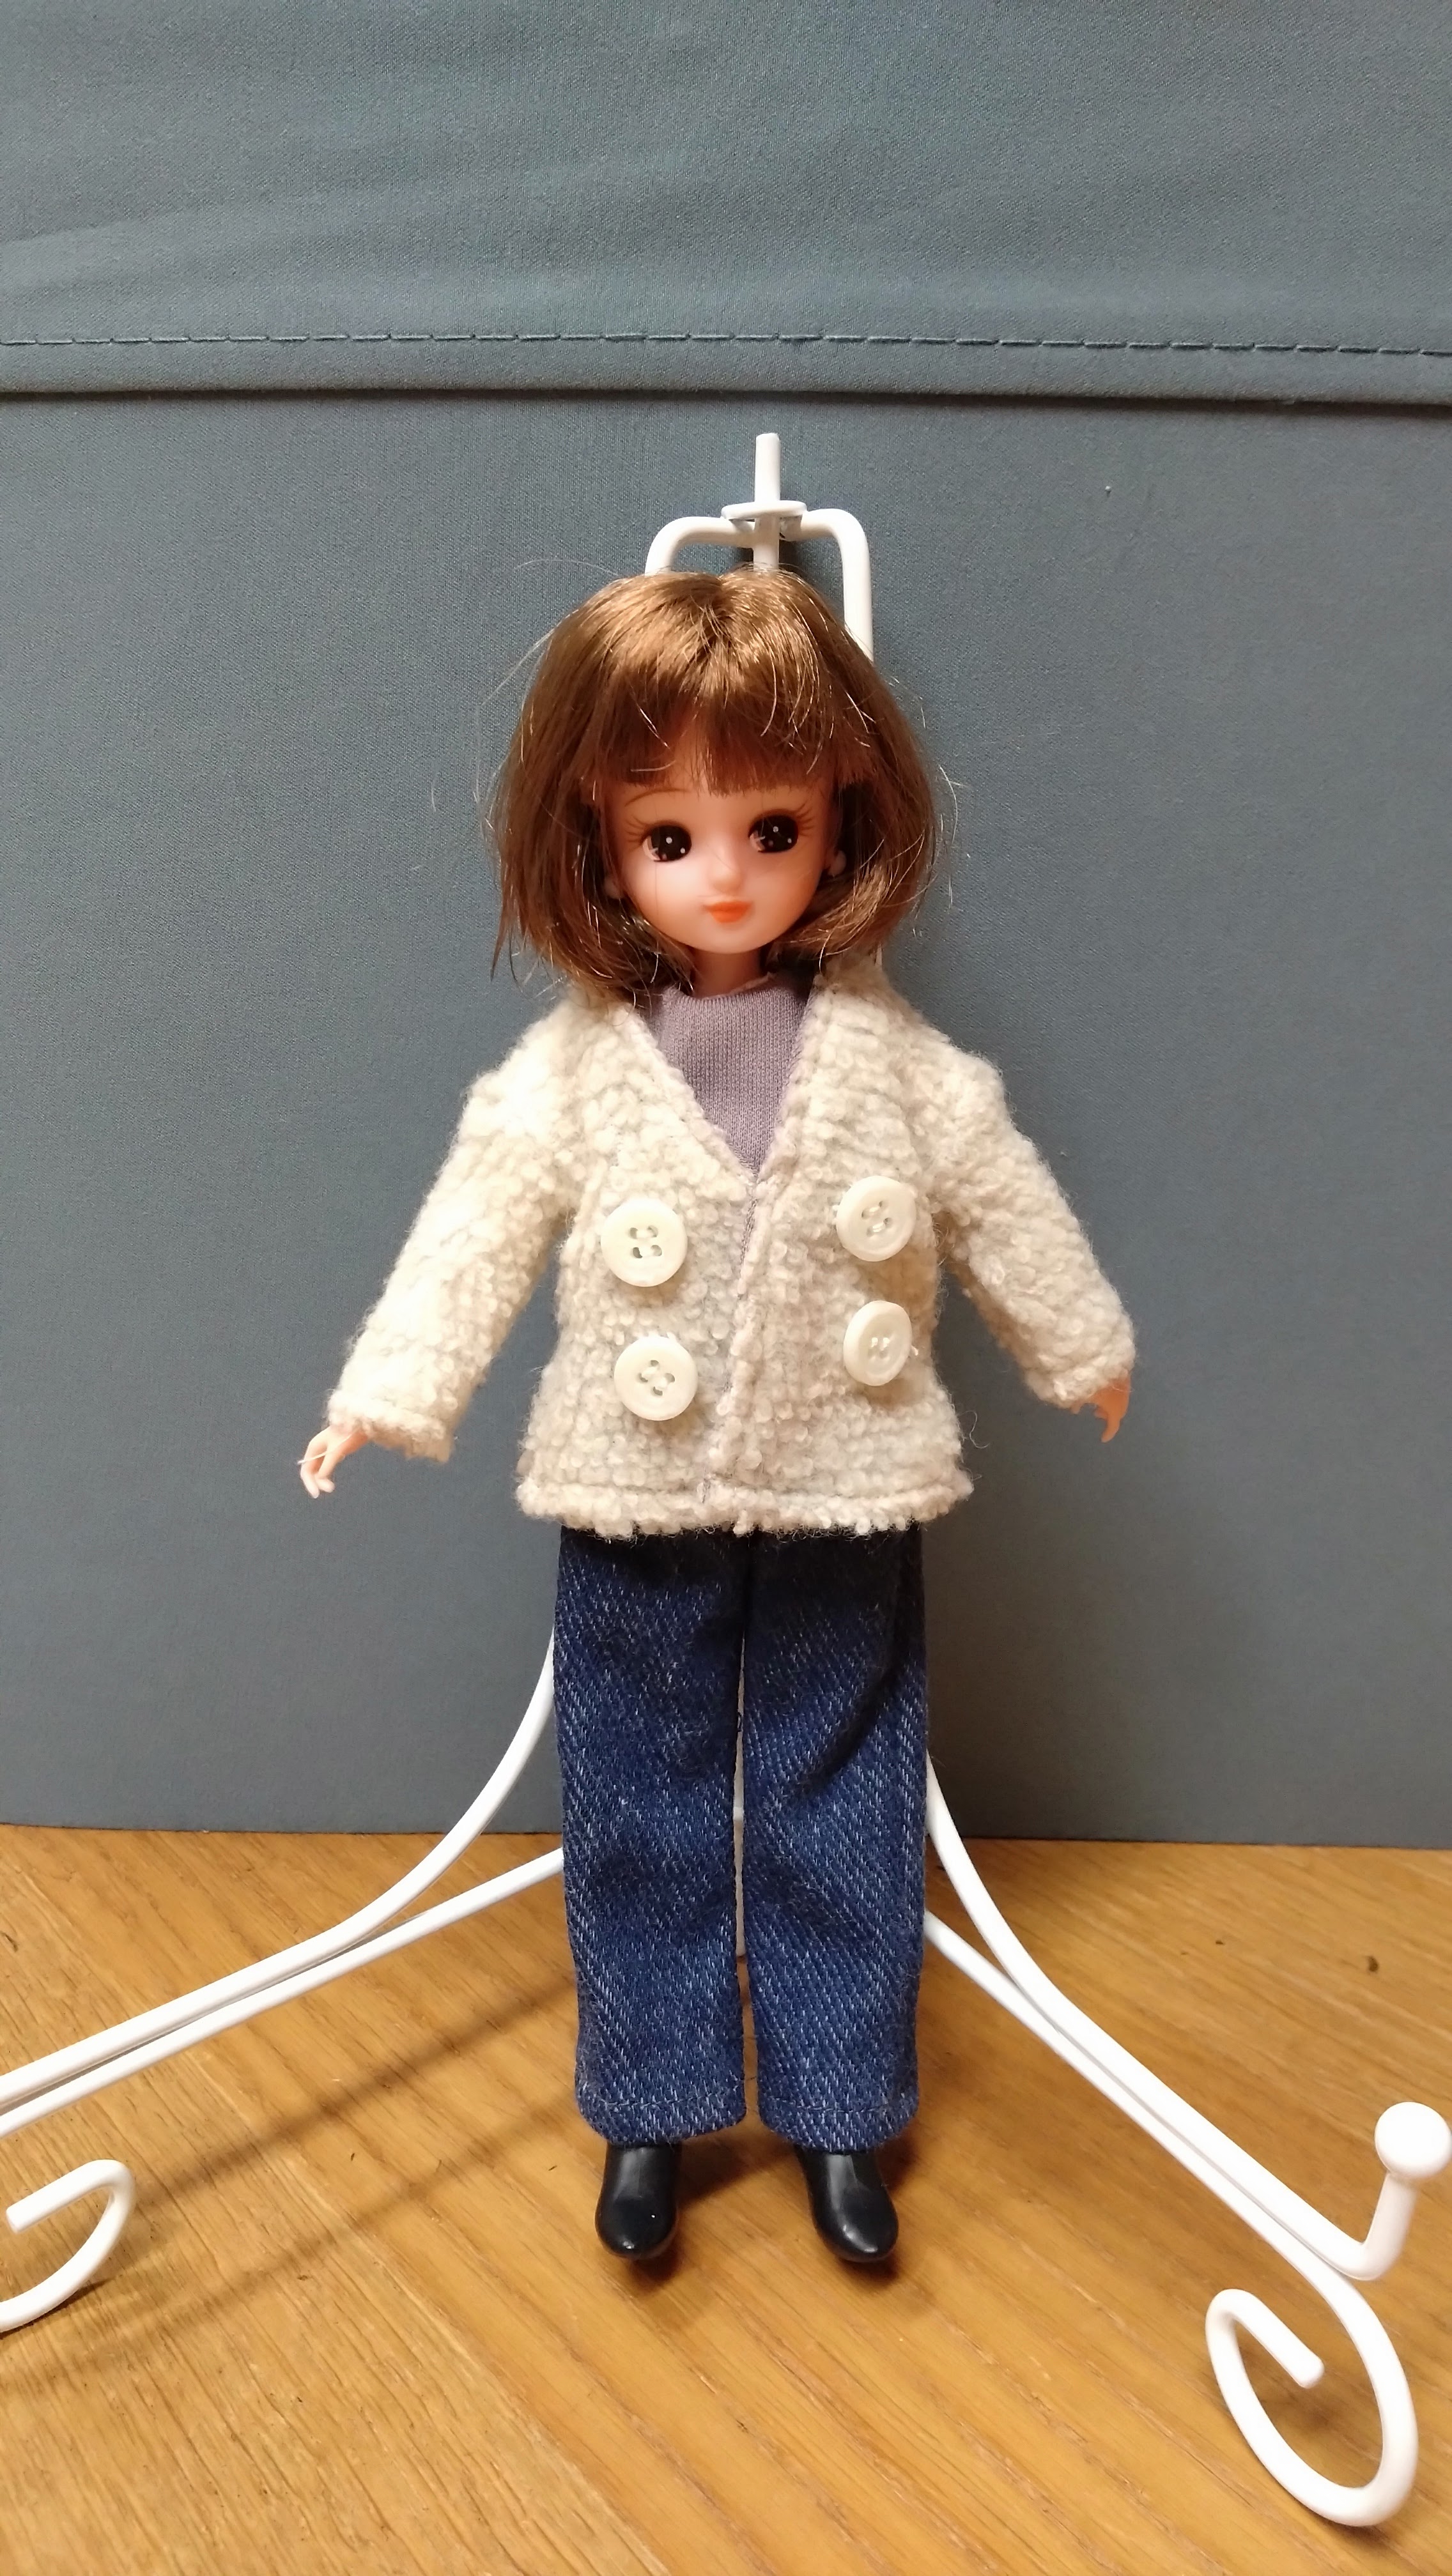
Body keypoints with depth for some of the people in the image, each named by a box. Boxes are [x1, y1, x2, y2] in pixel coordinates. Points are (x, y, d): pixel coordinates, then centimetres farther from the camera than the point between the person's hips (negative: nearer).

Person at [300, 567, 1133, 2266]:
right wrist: (388, 1392, -8)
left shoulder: (888, 1054, -4)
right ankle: (649, 2112, 32)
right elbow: (476, 1229, -3)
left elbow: (999, 1202, 7)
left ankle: (839, 2119, 32)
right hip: (638, 1509, 0)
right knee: (640, 1812, 12)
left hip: (843, 1504, 1)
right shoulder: (571, 1067, -6)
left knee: (837, 1812, 13)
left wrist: (1084, 1346, 17)